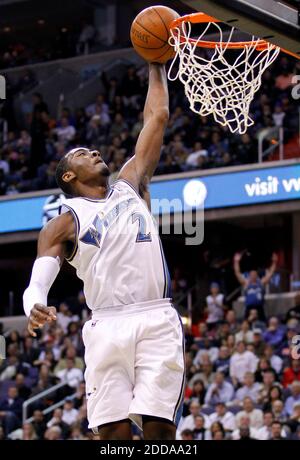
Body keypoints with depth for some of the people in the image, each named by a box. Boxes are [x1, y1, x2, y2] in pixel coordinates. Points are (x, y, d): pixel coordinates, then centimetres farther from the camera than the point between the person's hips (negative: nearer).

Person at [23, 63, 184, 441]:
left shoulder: (130, 185, 21)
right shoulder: (63, 223, 11)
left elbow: (157, 116, 25)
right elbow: (37, 282, -2)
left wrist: (156, 64, 28)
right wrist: (34, 308, -24)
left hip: (157, 321, 2)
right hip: (108, 325, -2)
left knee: (160, 425, -9)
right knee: (113, 431, -6)